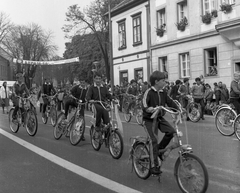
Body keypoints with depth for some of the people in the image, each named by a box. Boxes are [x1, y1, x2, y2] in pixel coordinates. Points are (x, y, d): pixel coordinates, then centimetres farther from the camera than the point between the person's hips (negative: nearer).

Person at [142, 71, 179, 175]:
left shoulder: (163, 92, 4)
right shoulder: (149, 92, -16)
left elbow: (170, 102, 5)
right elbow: (144, 106, -25)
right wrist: (151, 109, -44)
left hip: (159, 118, 6)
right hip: (149, 119, -6)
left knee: (171, 131, -13)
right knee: (154, 140, -12)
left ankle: (160, 149, 11)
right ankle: (155, 165, -2)